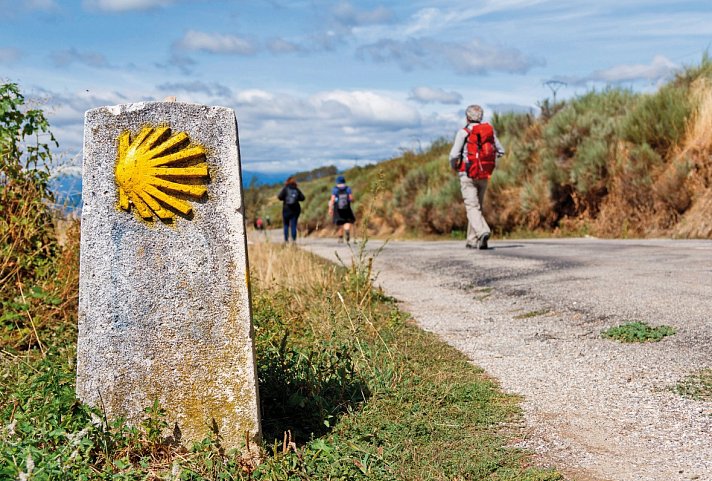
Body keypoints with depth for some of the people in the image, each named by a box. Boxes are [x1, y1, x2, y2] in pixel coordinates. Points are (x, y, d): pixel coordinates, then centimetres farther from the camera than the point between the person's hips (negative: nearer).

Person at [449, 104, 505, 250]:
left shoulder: (464, 132, -8)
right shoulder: (490, 131, 7)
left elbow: (454, 154, -13)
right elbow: (500, 151, 12)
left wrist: (454, 166, 6)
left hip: (468, 175, -5)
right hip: (484, 176, 5)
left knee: (472, 207, -8)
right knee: (478, 206, 14)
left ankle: (483, 232, -31)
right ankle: (472, 241, 17)